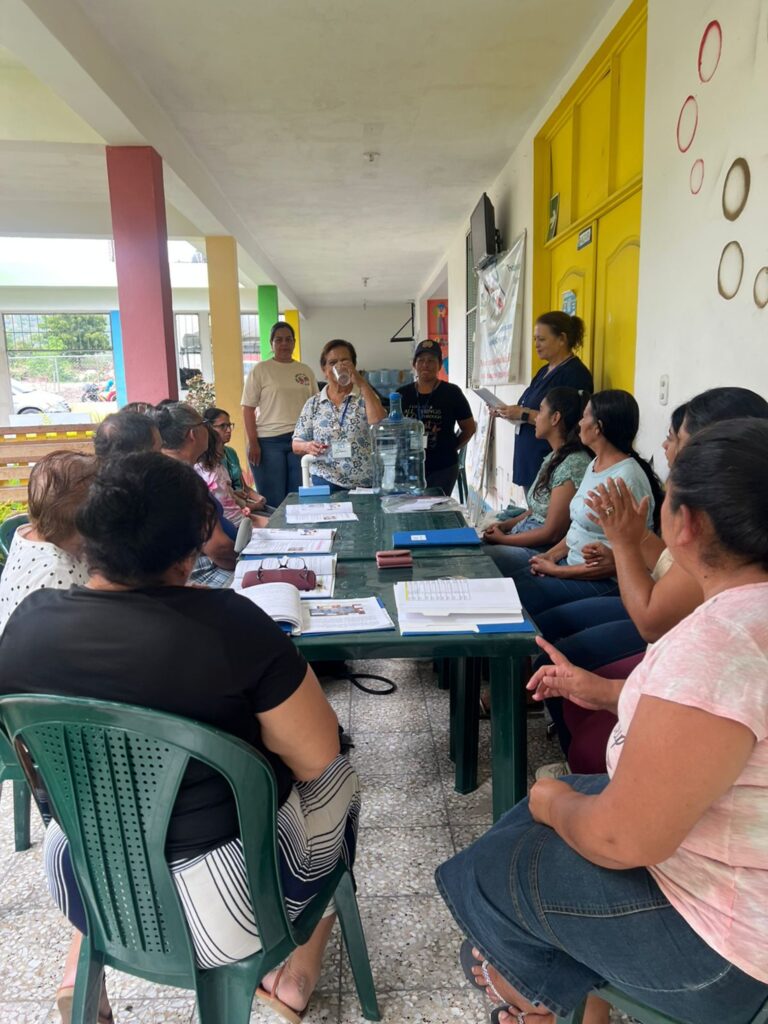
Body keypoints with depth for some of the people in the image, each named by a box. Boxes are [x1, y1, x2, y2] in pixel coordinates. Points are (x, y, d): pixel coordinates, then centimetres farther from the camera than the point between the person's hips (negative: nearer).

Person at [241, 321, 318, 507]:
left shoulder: (306, 371, 12)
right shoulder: (260, 370, 1)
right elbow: (248, 408, -2)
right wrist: (253, 443, -10)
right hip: (269, 442, -3)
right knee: (272, 501, 1)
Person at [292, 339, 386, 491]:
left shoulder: (365, 397, 3)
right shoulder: (313, 404, 7)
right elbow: (296, 444, 9)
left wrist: (362, 384, -15)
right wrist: (308, 447, -15)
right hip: (324, 483, 1)